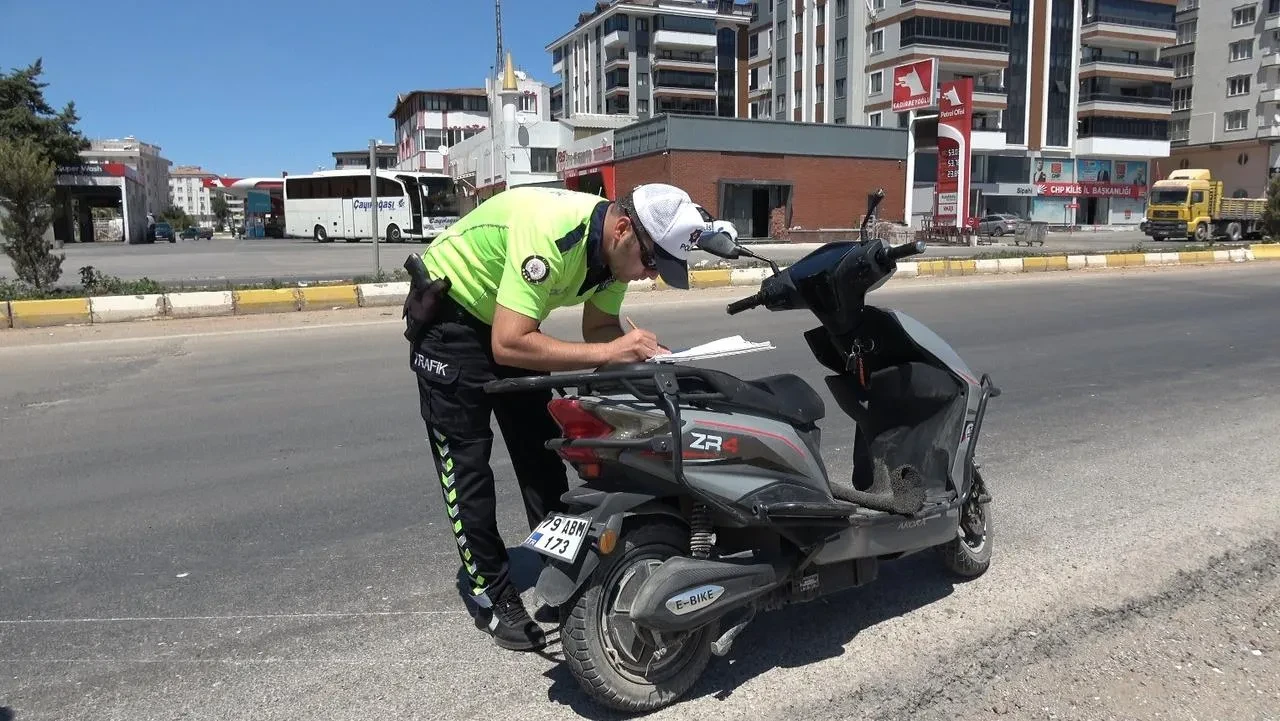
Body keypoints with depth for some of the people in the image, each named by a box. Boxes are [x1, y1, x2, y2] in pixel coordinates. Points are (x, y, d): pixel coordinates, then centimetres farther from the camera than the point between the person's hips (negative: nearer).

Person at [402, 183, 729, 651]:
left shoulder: (615, 246, -12)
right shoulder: (550, 232, -37)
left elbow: (599, 325, -1)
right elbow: (508, 345, -39)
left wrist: (641, 349, -21)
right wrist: (608, 352, -39)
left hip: (506, 319, 8)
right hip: (449, 312, -7)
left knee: (540, 447, 8)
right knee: (466, 460, -5)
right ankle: (492, 595, 5)